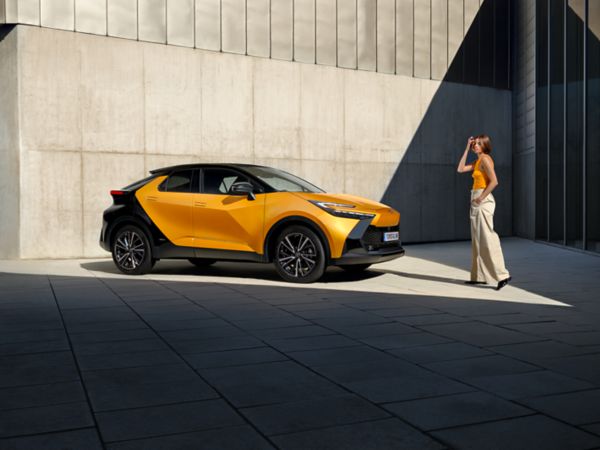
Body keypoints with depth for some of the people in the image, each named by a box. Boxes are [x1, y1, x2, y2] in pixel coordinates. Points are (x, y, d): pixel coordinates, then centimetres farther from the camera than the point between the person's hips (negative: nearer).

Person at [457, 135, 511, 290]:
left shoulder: (485, 159, -11)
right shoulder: (479, 161, 17)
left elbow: (494, 181, -20)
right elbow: (460, 169, 15)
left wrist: (481, 197, -17)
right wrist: (467, 149, 14)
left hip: (483, 202, -10)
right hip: (477, 203, 10)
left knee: (487, 238, -13)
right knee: (478, 240, 10)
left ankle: (502, 275, -15)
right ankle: (479, 276, 14)